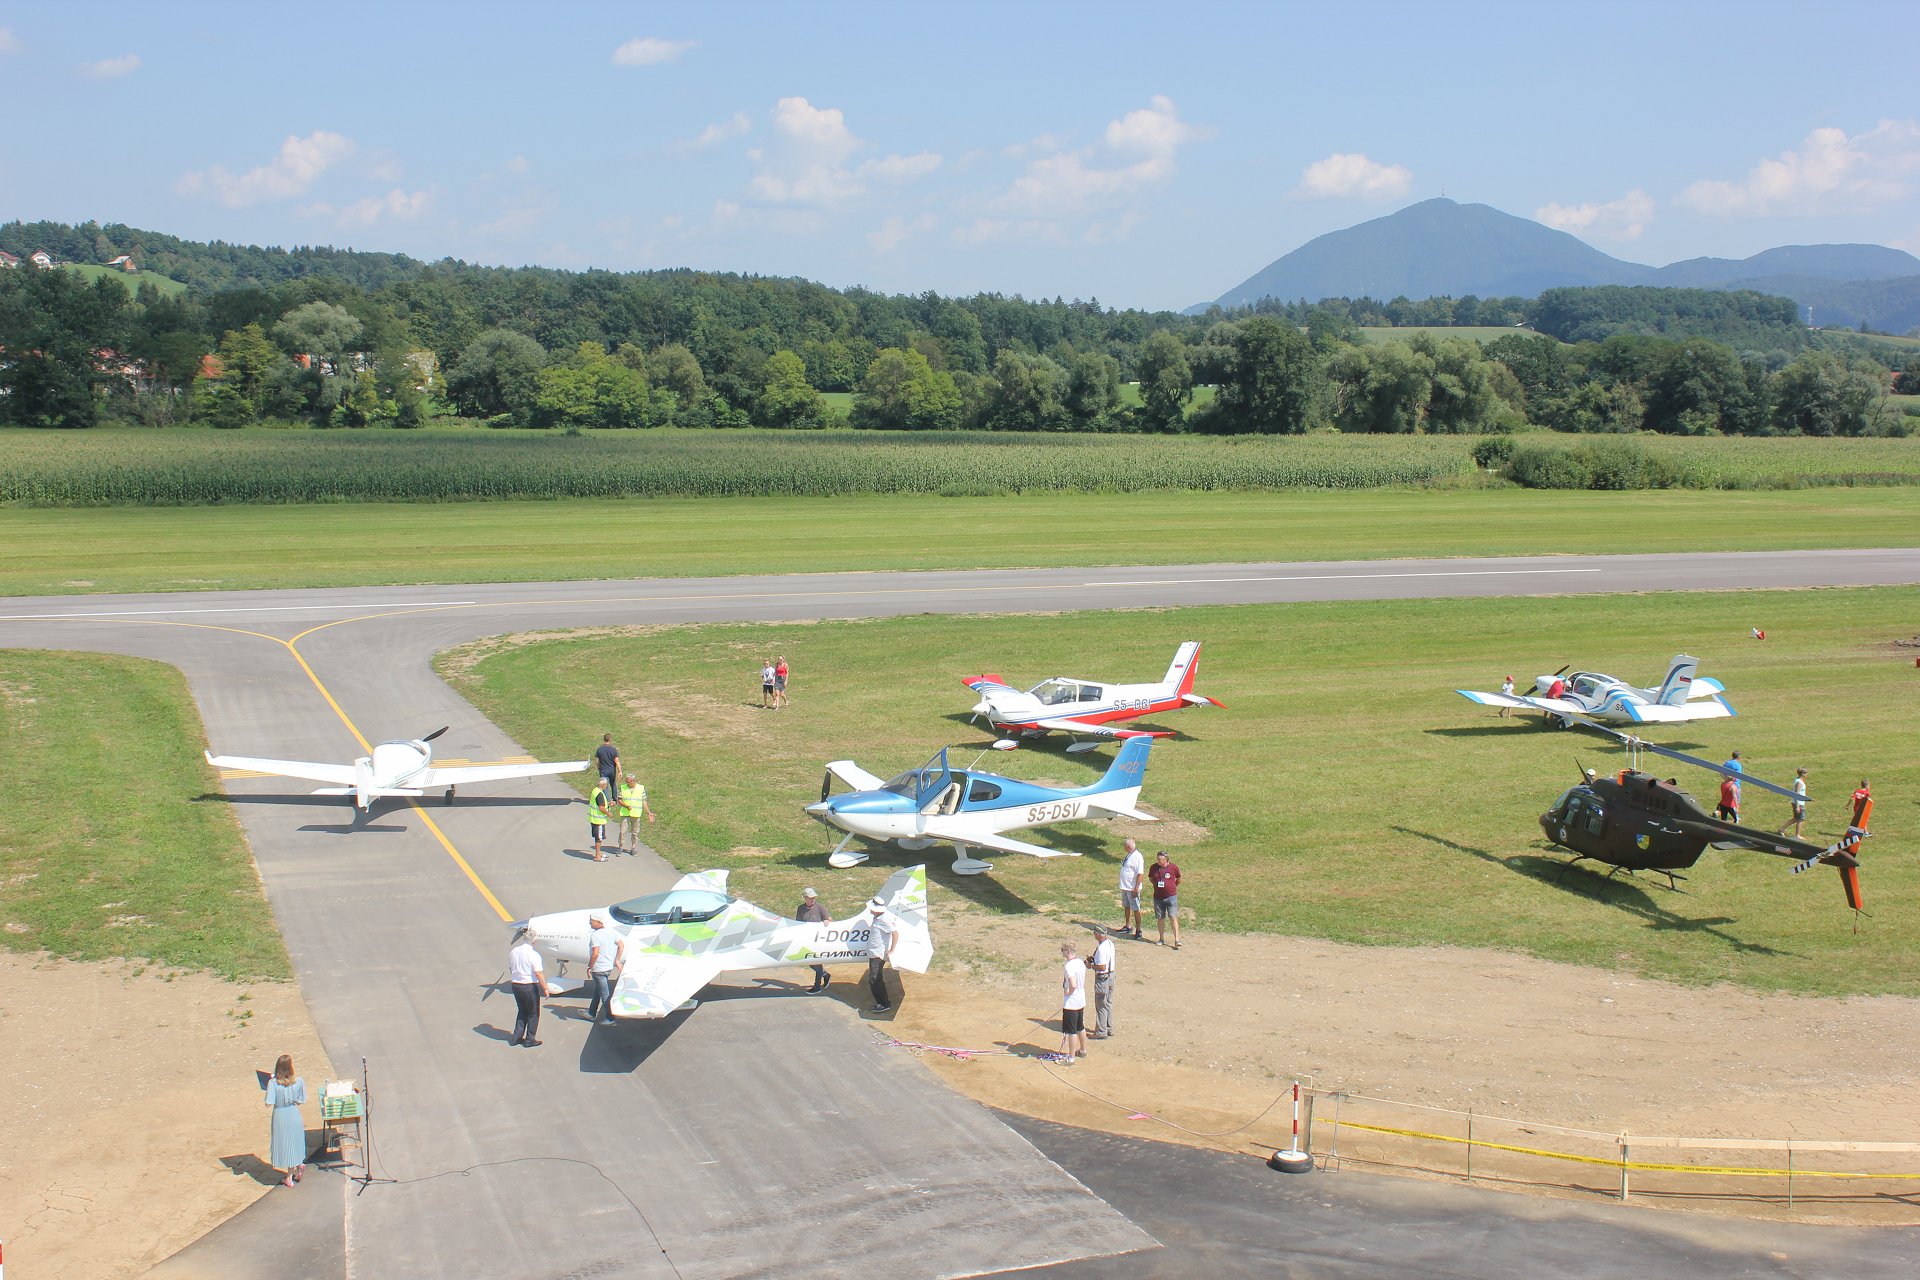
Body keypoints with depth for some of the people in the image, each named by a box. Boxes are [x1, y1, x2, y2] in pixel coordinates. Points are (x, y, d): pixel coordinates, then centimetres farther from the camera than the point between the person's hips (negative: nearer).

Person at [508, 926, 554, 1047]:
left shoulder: (513, 952, 2)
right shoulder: (533, 955, -19)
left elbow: (511, 969, 13)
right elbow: (539, 974, -19)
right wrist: (545, 988, -11)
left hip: (515, 985, 6)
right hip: (530, 986, -6)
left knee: (521, 1011, 22)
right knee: (533, 1014, 10)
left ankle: (517, 1037, 22)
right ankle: (530, 1040, 14)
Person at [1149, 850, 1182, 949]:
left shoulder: (1173, 867, -7)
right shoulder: (1153, 868, -1)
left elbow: (1179, 879, 10)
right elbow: (1150, 878, 17)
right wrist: (1157, 884, 7)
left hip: (1171, 897, -3)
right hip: (1158, 897, 3)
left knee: (1173, 918, -8)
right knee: (1160, 918, 10)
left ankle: (1177, 940, -9)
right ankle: (1162, 939, 23)